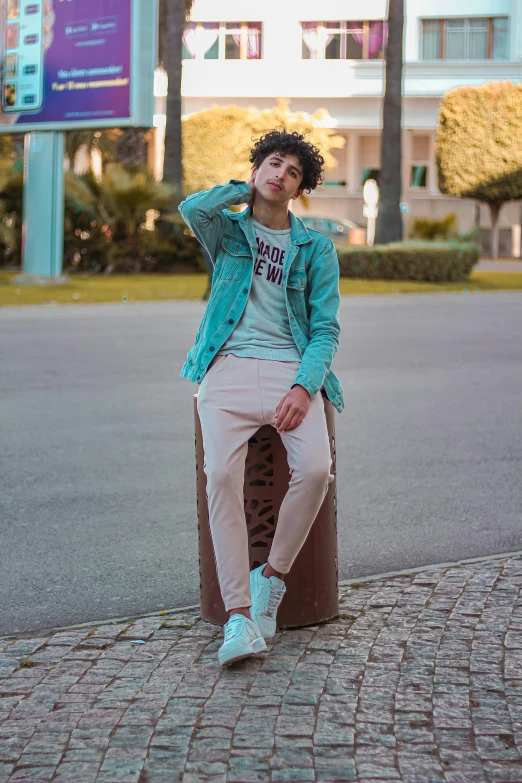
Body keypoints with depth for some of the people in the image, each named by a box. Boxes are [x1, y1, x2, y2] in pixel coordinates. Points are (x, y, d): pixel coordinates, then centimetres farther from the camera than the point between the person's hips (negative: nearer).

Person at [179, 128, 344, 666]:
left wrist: (303, 387, -11)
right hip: (229, 367, 0)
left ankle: (272, 575, -5)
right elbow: (192, 209, -9)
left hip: (290, 371, 1)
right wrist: (245, 189, 9)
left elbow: (325, 328, 7)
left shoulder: (316, 249, 15)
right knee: (222, 474, -26)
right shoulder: (227, 232, 16)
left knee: (315, 468, -27)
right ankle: (239, 615, -25)